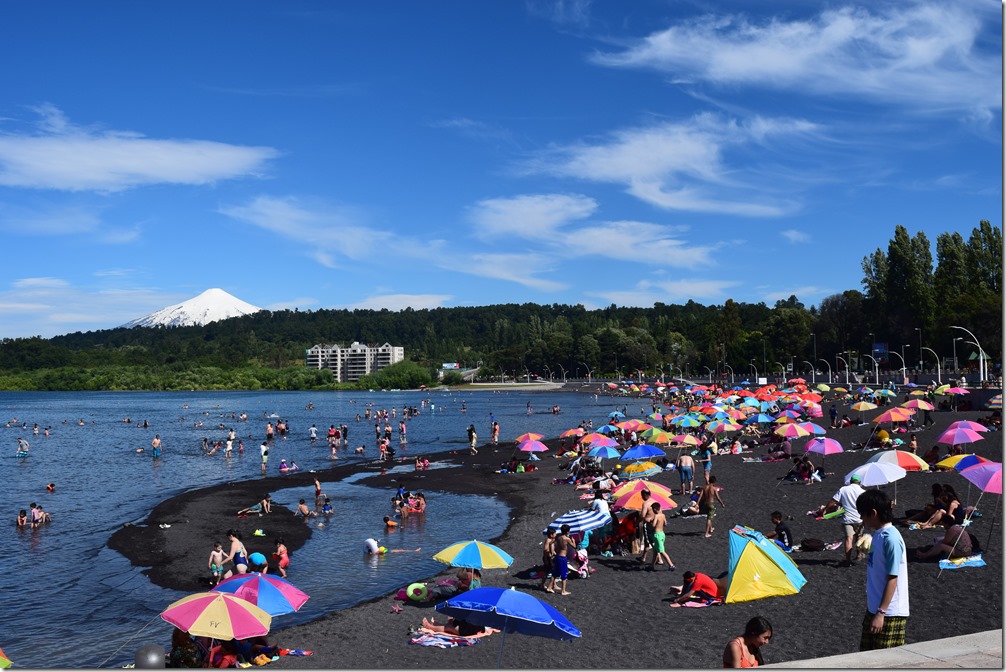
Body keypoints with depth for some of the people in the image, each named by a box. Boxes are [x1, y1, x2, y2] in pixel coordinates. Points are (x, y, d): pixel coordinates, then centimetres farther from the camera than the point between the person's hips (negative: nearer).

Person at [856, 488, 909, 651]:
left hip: (889, 614, -9)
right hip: (873, 609, 9)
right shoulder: (879, 534, 7)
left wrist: (881, 613, -21)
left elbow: (892, 579, -21)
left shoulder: (891, 539, -20)